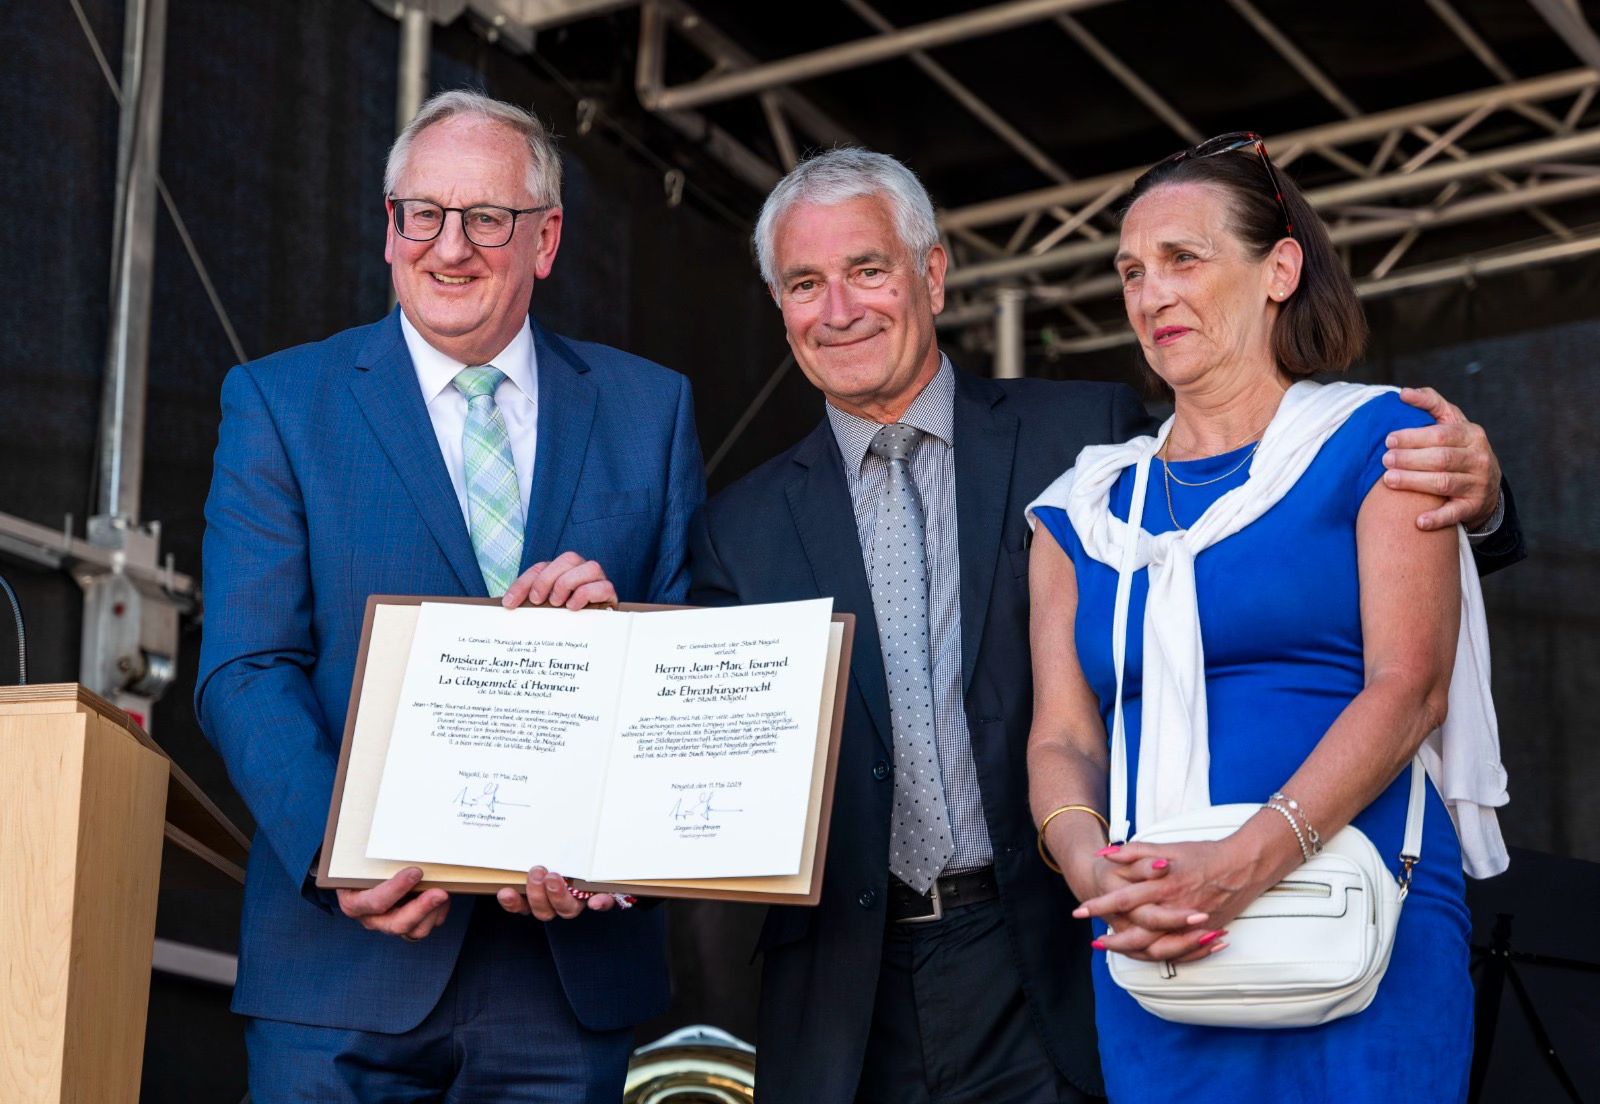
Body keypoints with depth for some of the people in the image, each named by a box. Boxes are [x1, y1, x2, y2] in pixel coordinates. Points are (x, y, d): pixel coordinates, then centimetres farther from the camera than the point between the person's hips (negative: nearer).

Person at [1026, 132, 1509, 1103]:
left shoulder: (1373, 441, 4)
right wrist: (1091, 867, -16)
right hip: (1154, 957, 3)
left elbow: (1408, 687, -8)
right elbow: (1063, 736, 7)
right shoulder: (1087, 507, 15)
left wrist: (1246, 863, -21)